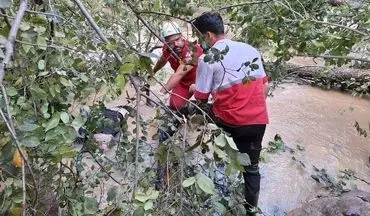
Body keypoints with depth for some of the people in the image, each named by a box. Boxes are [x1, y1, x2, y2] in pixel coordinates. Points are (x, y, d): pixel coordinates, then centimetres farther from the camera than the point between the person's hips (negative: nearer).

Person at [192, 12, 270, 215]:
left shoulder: (207, 58, -10)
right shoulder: (251, 50, 7)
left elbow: (201, 99, -6)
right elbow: (265, 87, 10)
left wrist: (194, 89, 15)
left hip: (228, 121, -5)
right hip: (258, 120, 5)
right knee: (252, 166, 21)